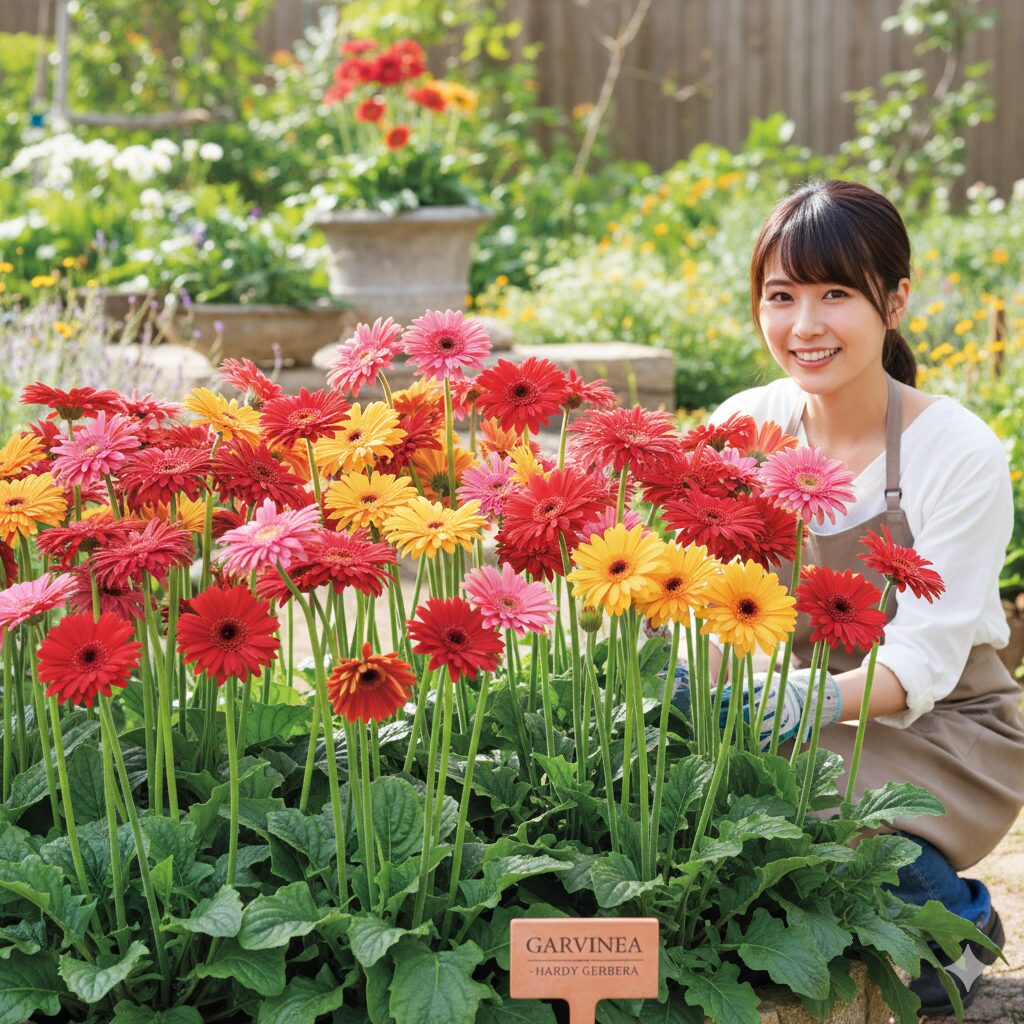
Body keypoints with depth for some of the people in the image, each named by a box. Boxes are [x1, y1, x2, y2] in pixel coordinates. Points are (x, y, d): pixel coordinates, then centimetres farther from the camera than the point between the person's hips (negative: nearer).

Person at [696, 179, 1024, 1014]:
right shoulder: (741, 428, -3)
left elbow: (922, 661, -20)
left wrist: (803, 697, -39)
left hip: (943, 733, -4)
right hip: (797, 719, 4)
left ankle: (946, 912, -1)